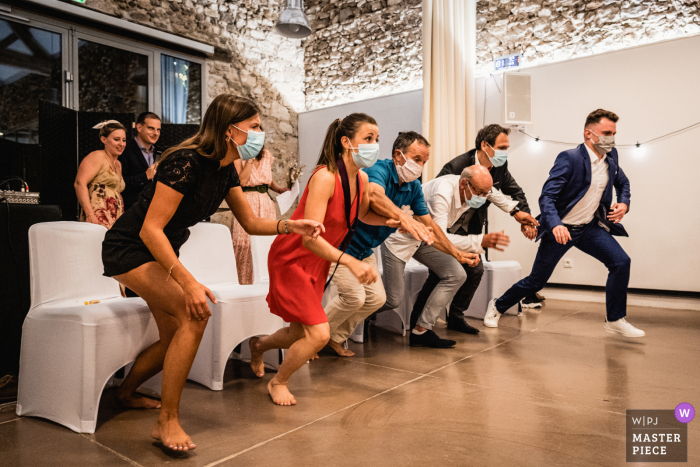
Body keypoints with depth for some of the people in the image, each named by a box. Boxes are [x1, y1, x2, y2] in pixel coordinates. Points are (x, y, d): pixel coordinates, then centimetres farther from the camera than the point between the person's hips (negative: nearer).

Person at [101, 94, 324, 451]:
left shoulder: (224, 168, -1)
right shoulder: (187, 162, -28)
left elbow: (250, 222, 5)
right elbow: (150, 229, -29)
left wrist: (289, 226, -13)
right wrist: (187, 282, -36)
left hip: (161, 252, 9)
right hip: (128, 248, -9)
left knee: (176, 337, 11)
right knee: (194, 315, -24)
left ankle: (126, 392, 37)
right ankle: (167, 422, -11)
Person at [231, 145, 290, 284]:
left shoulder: (267, 155, 14)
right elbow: (241, 181, -15)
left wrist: (279, 189, 7)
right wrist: (250, 158, -13)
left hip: (266, 203, 5)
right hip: (246, 202, -4)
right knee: (245, 243, -7)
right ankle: (243, 283, 4)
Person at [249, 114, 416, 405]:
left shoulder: (361, 179, -5)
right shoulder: (325, 177, -29)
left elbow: (363, 214, 16)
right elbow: (310, 237, -34)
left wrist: (388, 221, -4)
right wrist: (350, 261, -45)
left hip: (318, 262, 8)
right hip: (291, 259, -8)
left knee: (303, 334, 18)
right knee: (318, 334, -15)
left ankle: (259, 345, 50)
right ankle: (277, 382, 14)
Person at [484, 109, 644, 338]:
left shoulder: (611, 156, 0)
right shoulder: (569, 159, -21)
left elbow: (622, 182, 20)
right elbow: (546, 197, -27)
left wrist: (624, 203, -1)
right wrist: (555, 225, -43)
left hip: (590, 227, 6)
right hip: (560, 229, -5)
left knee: (621, 261, -13)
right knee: (536, 281, 4)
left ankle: (615, 320, 5)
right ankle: (497, 306, 28)